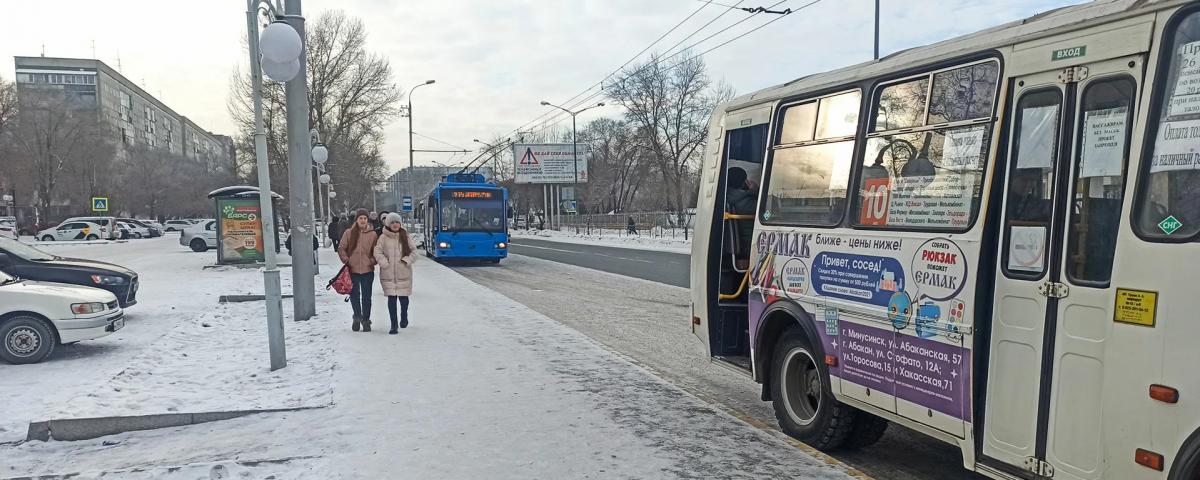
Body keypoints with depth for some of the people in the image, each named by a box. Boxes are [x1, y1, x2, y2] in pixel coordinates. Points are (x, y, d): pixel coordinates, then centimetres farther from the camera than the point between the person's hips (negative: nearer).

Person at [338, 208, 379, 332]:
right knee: (354, 295, 4)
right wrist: (346, 260, -6)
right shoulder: (349, 233, 2)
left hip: (367, 270, 0)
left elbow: (376, 251, 10)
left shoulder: (373, 234, 3)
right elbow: (341, 249, 6)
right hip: (352, 270, 0)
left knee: (366, 296, 5)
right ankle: (357, 316, 24)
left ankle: (366, 320, 17)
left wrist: (372, 261, -6)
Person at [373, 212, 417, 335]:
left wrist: (407, 260, -6)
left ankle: (404, 318, 33)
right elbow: (377, 252, -1)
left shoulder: (406, 237, 5)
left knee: (403, 297, 5)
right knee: (391, 298, -2)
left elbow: (413, 250, 8)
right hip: (388, 273, -1)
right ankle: (394, 324, 5)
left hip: (404, 273, 1)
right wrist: (385, 263, -11)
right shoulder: (383, 238, 1)